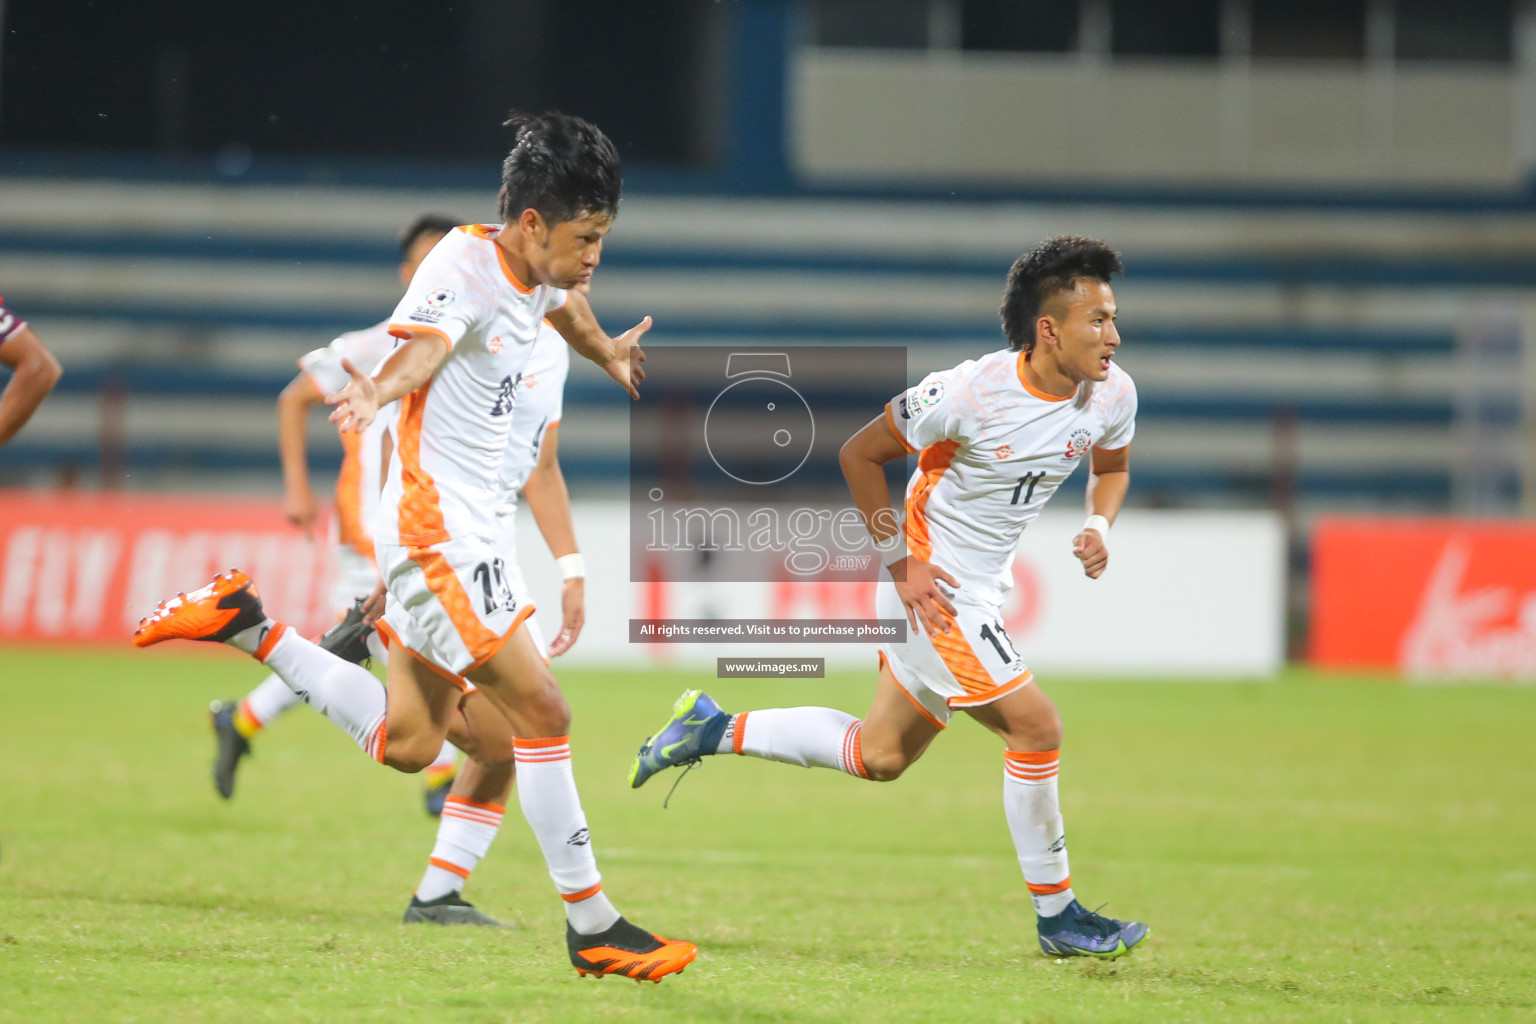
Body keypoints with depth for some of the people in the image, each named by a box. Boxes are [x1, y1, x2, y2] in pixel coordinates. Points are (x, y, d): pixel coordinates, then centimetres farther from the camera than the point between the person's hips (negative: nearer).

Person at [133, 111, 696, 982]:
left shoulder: (537, 271, 9)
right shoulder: (466, 268, -18)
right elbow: (420, 345, -39)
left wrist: (608, 354, 57)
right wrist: (379, 391, -62)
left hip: (465, 530, 10)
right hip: (435, 528, -10)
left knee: (407, 745, 16)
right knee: (540, 710, -11)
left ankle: (247, 627, 24)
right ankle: (593, 927, -5)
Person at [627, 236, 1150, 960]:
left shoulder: (1111, 393, -5)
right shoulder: (968, 392, -25)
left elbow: (1111, 466, 17)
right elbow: (859, 454, -13)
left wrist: (1099, 528, -5)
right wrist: (902, 564, -15)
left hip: (982, 589, 8)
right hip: (933, 587, -8)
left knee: (878, 757, 15)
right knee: (1036, 729, -13)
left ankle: (714, 730, 27)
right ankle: (1056, 917, -1)